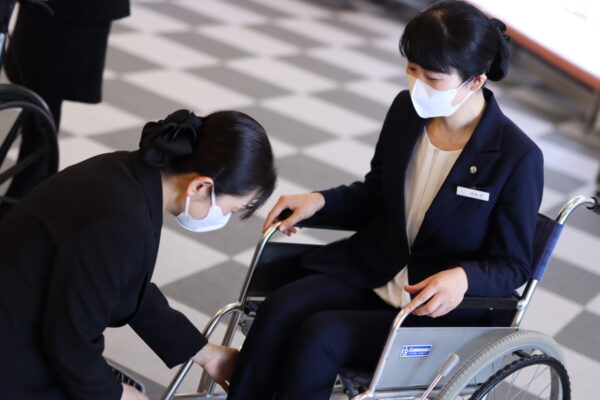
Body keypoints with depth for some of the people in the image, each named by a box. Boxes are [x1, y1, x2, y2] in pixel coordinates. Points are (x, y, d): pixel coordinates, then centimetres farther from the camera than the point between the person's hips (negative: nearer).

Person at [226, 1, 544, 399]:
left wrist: (463, 278, -31)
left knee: (319, 336, -26)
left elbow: (512, 265, -10)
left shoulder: (517, 156, -19)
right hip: (374, 269, 5)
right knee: (279, 309, -21)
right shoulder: (406, 109, -4)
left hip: (444, 310, -5)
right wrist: (320, 200, -5)